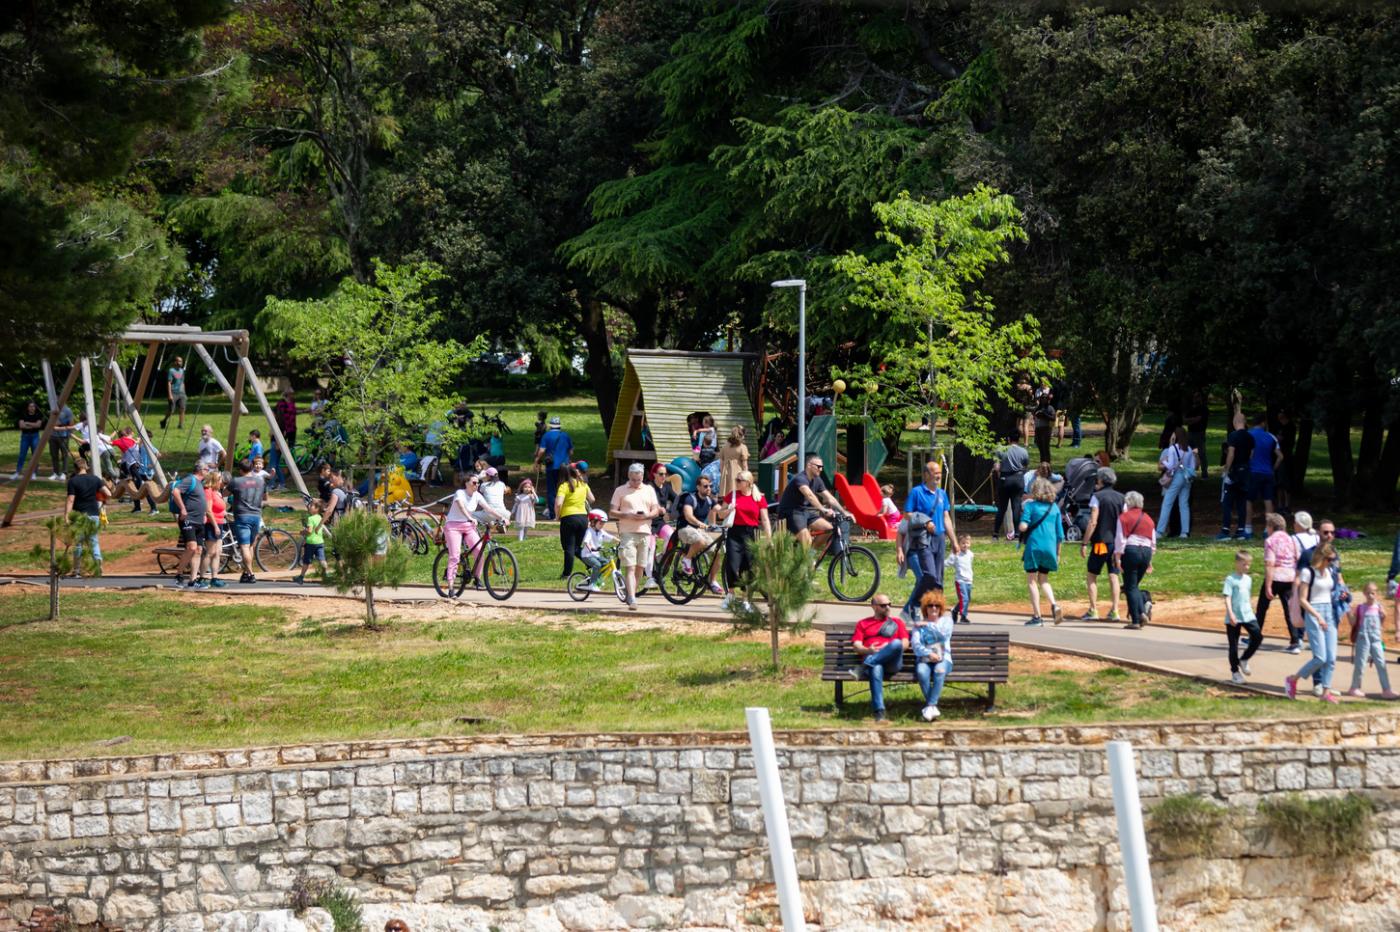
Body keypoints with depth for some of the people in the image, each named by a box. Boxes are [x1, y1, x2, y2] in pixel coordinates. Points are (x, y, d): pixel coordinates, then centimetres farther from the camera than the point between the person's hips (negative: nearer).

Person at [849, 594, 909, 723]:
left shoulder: (897, 622, 28)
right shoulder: (863, 624, 26)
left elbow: (905, 644, 13)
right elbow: (857, 645, 12)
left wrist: (889, 649, -7)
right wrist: (868, 650, -12)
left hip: (892, 663, 1)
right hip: (873, 661, -1)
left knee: (896, 643, -35)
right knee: (876, 669, -41)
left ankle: (863, 669, -40)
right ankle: (879, 714, -53)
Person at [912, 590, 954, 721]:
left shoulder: (946, 620, 15)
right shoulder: (919, 625, 14)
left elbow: (944, 634, -6)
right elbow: (916, 645, -1)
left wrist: (928, 625, -4)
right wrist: (929, 654, -19)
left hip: (943, 659, 0)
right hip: (924, 659, 0)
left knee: (940, 671, -36)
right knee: (921, 672, -36)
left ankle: (930, 705, -39)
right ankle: (933, 706, -32)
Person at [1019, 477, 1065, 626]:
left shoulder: (1030, 505, -3)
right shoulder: (1054, 507, 9)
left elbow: (1023, 527, -14)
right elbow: (1060, 534, 10)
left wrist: (1019, 525, 10)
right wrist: (1058, 553, 19)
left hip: (1034, 546, -4)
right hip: (1050, 547, 4)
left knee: (1032, 581, 5)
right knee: (1043, 579, 18)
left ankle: (1037, 616, -1)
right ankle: (1054, 605, -7)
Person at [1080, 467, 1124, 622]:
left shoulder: (1097, 497, -8)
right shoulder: (1121, 497, 8)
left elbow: (1093, 522, -13)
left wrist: (1084, 543, -10)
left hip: (1101, 541, -5)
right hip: (1117, 542, 5)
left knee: (1091, 575, 5)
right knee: (1114, 576, 6)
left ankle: (1093, 611, 0)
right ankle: (1114, 611, 1)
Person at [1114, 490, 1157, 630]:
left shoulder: (1124, 517, -1)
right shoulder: (1148, 519, 16)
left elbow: (1120, 540, -8)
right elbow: (1153, 542, 18)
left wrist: (1117, 558, -7)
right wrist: (1149, 561, 25)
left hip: (1130, 550, -5)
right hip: (1146, 552, 5)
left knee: (1130, 587, 1)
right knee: (1135, 585, 19)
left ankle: (1135, 621, -4)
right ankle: (1142, 612, -1)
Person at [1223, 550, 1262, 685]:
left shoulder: (1248, 579, 12)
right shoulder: (1231, 579, -8)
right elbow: (1227, 598, -15)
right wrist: (1231, 614, -24)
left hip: (1247, 615, 6)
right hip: (1234, 618, -5)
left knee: (1258, 636, -11)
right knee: (1234, 645, 2)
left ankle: (1244, 660, 9)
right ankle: (1235, 672, 13)